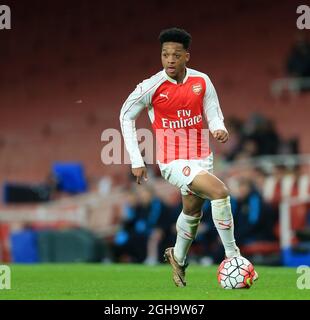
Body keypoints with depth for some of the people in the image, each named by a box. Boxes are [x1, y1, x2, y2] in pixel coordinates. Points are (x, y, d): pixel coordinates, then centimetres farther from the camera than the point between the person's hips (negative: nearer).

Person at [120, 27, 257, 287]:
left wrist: (219, 129, -20)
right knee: (220, 192, -25)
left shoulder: (202, 81, -3)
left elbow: (213, 114, 6)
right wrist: (136, 160, -6)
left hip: (201, 158, 5)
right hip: (173, 162, -5)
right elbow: (126, 116, -2)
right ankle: (232, 254, -15)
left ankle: (178, 259, 48)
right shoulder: (152, 86, -13)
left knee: (192, 212, 22)